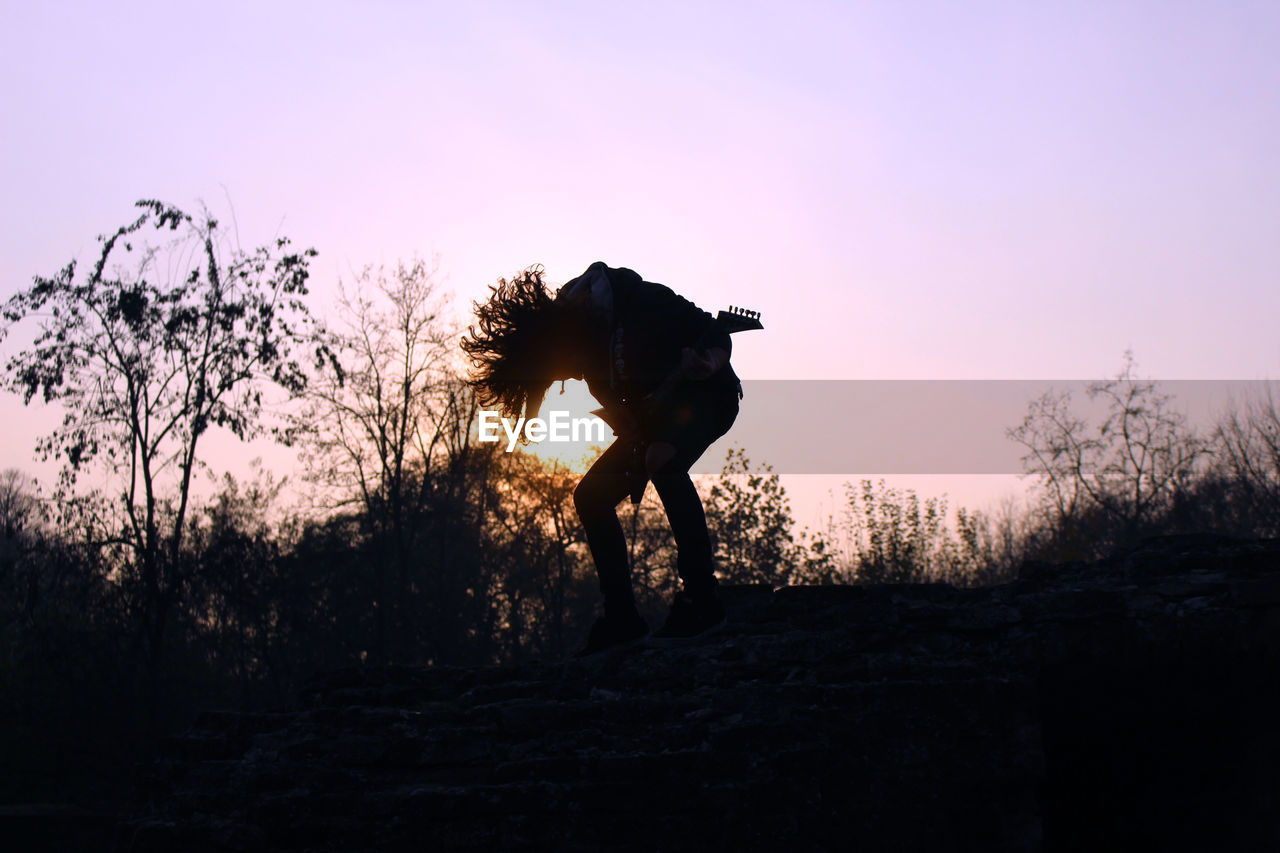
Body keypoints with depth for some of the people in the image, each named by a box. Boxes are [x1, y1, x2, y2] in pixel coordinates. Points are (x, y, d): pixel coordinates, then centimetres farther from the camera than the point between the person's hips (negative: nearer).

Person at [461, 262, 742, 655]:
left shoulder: (642, 303, -31)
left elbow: (717, 337, -21)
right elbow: (613, 402, 2)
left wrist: (705, 363, -42)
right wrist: (637, 440, -15)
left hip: (707, 397, -7)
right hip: (652, 411, 7)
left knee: (665, 463, -36)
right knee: (591, 495, -5)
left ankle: (700, 597, -31)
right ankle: (622, 616, 0)